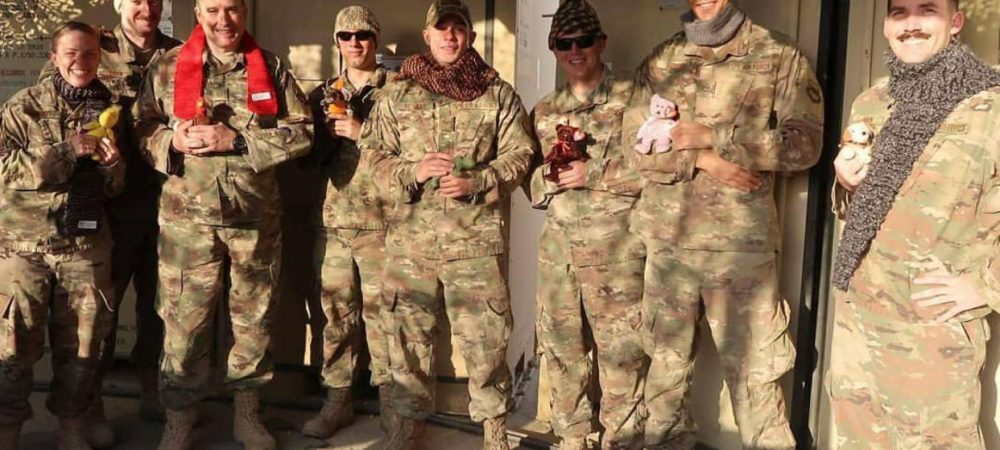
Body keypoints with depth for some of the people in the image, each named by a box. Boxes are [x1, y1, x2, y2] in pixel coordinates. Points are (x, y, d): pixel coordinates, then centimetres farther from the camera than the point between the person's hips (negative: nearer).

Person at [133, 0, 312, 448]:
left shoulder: (271, 68, 3)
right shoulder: (167, 67, 3)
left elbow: (301, 131, -3)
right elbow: (142, 128, 6)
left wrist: (236, 139, -14)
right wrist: (172, 141, -16)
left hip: (256, 216, 1)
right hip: (188, 216, -1)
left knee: (254, 318, 12)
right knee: (184, 322, 4)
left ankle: (246, 414, 30)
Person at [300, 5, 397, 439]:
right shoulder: (323, 95, 15)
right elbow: (310, 154, 12)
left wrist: (362, 132, -13)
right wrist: (331, 131, -7)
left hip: (382, 219, -3)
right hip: (333, 219, 4)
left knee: (381, 310, 1)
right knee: (336, 310, 7)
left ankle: (390, 398, 14)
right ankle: (337, 399, 17)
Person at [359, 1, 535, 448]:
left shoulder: (499, 94, 6)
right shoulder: (396, 95, 9)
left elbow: (518, 155, 3)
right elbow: (373, 152, 8)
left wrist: (475, 182, -13)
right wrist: (413, 170, -11)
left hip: (475, 238, -2)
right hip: (410, 238, 2)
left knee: (485, 337, 2)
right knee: (409, 333, 11)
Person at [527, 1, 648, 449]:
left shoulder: (633, 99, -2)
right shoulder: (544, 111, 15)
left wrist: (592, 173, -15)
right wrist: (548, 175, -6)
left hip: (617, 252, -5)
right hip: (557, 249, 5)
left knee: (621, 357, -1)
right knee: (561, 353, 13)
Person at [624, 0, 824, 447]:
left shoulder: (780, 56, 0)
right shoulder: (662, 60, 10)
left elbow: (804, 143, -8)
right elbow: (636, 143, 4)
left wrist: (713, 136, -13)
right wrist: (703, 159, -12)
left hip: (740, 242, -3)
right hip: (667, 239, 4)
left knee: (752, 367, 1)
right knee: (666, 357, 15)